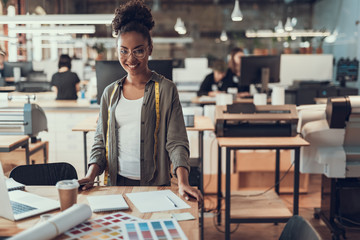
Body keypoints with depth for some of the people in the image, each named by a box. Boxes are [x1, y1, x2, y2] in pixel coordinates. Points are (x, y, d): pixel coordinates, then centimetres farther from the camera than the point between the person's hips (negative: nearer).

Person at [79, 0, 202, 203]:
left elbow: (176, 142, -9)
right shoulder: (110, 93, 9)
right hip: (116, 183, 3)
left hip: (154, 186, -3)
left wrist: (183, 183, -23)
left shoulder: (166, 90, -3)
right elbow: (101, 140, 12)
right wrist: (91, 174, -6)